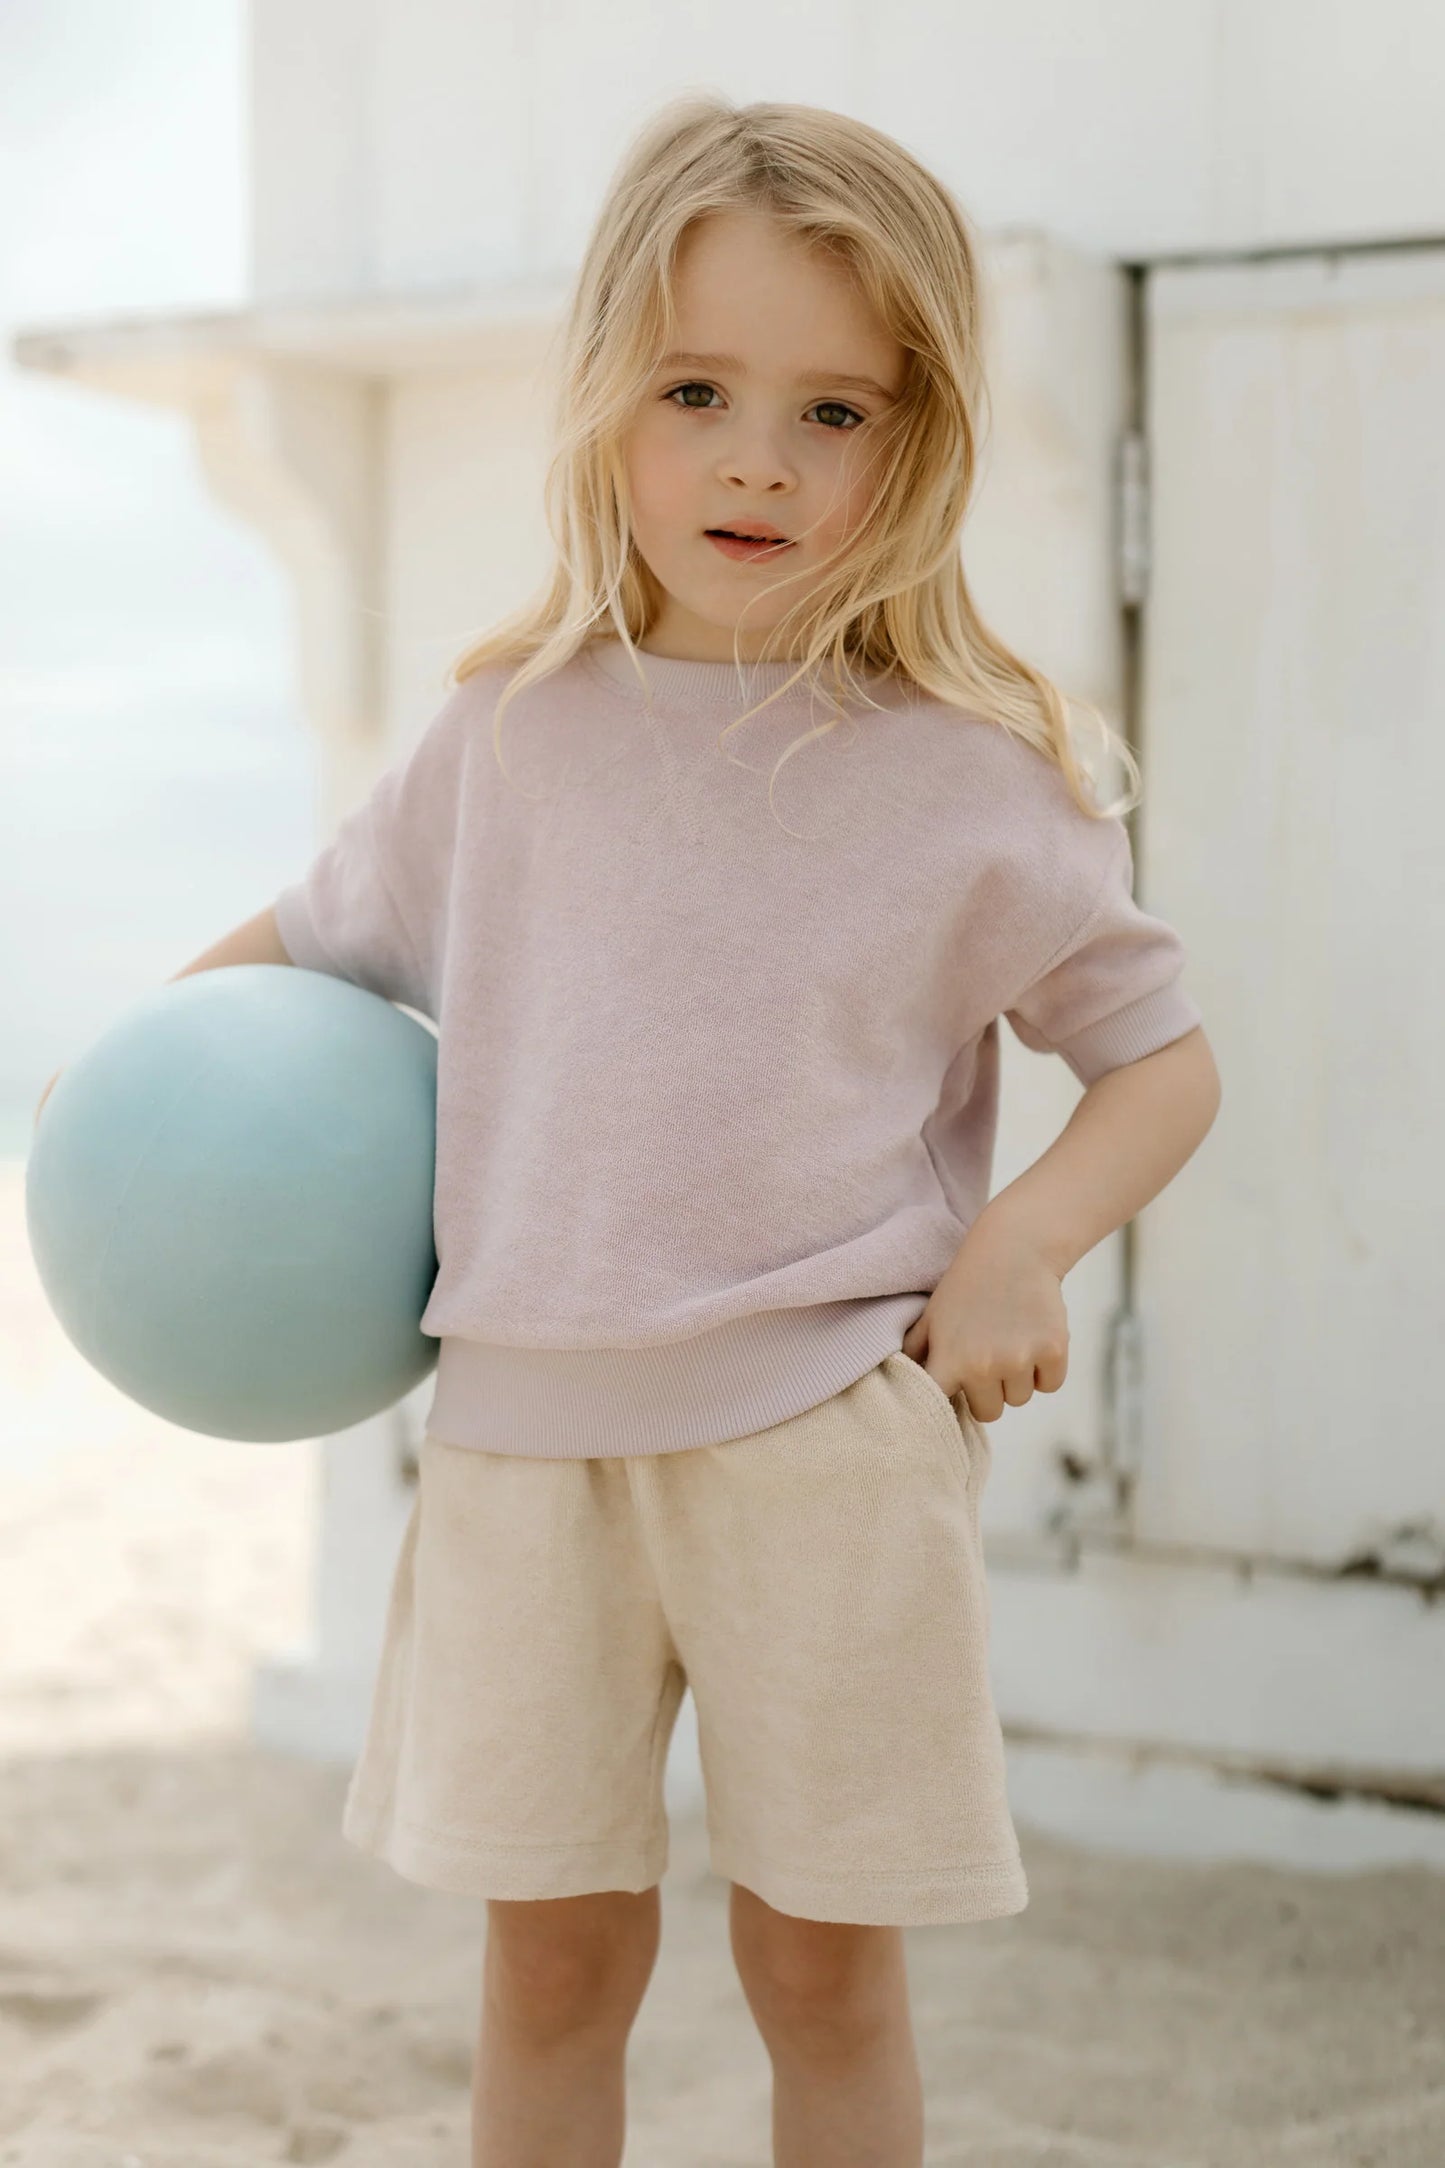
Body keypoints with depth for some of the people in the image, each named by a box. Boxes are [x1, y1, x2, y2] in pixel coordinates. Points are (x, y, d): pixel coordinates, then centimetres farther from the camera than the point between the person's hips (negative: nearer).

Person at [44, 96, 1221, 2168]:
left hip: (829, 1436, -2)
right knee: (553, 1947, 11)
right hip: (529, 1429, 2)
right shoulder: (507, 742, 4)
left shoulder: (972, 782, -4)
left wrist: (1021, 1244, -12)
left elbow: (1163, 1057, 3)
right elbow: (318, 931, 21)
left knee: (825, 1960, 9)